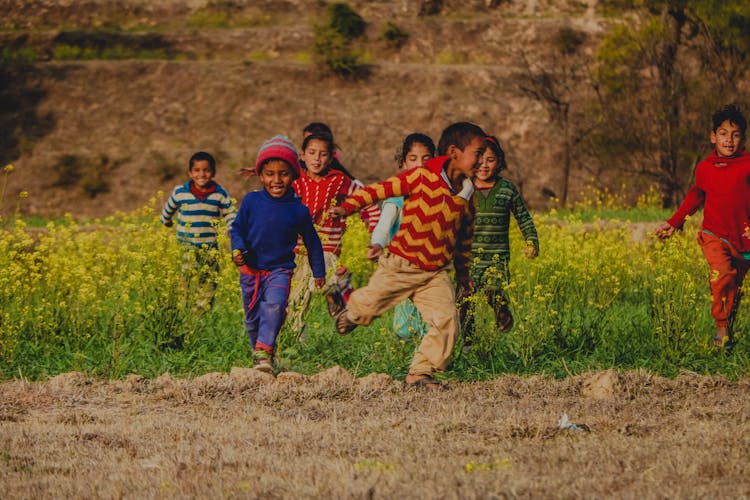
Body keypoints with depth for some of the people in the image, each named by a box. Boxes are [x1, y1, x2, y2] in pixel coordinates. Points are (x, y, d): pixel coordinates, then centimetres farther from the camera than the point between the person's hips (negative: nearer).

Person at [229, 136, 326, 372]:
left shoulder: (298, 210, -4)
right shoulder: (251, 201, -4)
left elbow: (312, 242, 9)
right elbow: (237, 228, 5)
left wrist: (319, 272, 17)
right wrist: (237, 249, -16)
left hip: (280, 270, -2)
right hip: (251, 269, 2)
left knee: (274, 305, -28)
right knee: (252, 318, 10)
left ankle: (264, 351, -27)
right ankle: (258, 352, 30)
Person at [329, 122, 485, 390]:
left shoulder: (466, 194, 6)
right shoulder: (422, 177, -11)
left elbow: (465, 235, 21)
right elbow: (381, 189, -10)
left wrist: (462, 269, 27)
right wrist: (348, 206, -20)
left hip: (436, 273, 4)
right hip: (401, 265, -4)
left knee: (446, 320, -11)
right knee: (369, 305, 3)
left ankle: (420, 373, -1)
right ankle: (352, 313, 41)